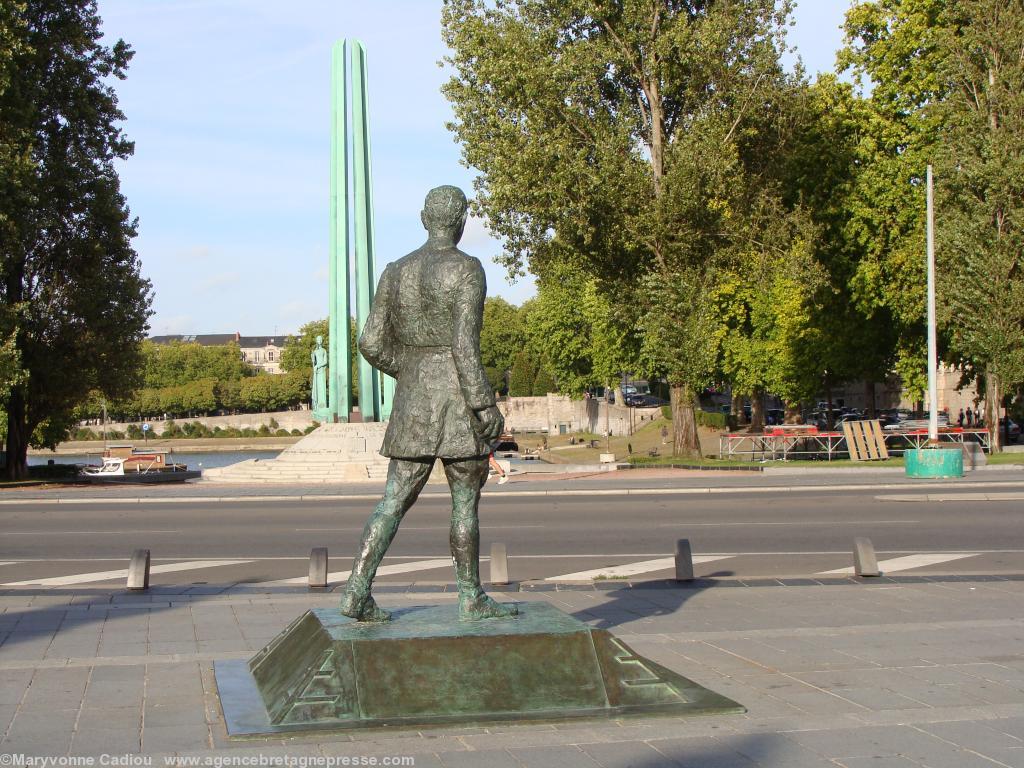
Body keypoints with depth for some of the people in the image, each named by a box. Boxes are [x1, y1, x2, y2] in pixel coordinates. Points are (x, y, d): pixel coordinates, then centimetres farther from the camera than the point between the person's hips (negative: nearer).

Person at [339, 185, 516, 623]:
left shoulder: (395, 271, 8)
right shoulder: (467, 269, -10)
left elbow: (372, 343, 6)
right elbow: (465, 344, -18)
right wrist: (485, 406, -14)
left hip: (413, 405, 5)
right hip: (459, 399, -5)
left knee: (394, 501, 8)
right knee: (465, 503, 5)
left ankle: (357, 591, 0)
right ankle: (471, 599, 13)